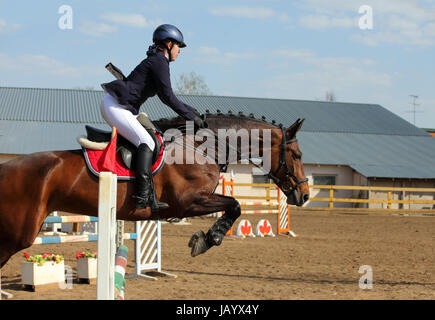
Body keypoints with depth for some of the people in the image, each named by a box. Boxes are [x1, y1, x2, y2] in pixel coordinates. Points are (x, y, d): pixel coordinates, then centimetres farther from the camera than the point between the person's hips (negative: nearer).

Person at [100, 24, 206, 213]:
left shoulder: (157, 61, 20)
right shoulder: (159, 62, -11)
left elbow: (165, 96, 27)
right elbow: (168, 97, -16)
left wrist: (191, 111, 23)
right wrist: (192, 117, -10)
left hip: (115, 106, 11)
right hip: (115, 106, -11)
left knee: (149, 143, 10)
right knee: (146, 142, -16)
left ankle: (151, 199, 7)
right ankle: (142, 197, -21)